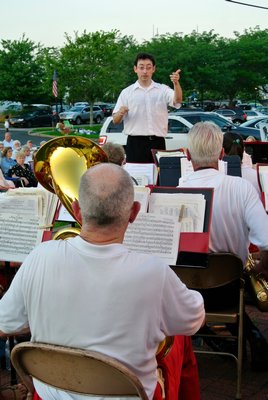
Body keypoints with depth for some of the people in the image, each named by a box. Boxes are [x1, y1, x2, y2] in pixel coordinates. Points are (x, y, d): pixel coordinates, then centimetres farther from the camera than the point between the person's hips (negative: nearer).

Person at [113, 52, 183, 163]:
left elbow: (177, 101, -10)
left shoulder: (163, 90, 9)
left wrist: (176, 83, -29)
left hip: (158, 143, 1)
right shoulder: (127, 93, 9)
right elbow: (115, 120, 7)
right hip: (135, 143, 0)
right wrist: (120, 113, -17)